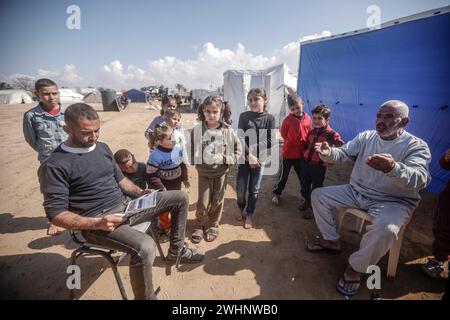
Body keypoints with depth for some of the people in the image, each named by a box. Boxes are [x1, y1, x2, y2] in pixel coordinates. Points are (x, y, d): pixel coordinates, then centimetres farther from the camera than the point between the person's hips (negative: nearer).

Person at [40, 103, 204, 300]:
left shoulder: (102, 148, 10)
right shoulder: (56, 165, -13)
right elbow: (56, 214, -15)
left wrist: (139, 192, -1)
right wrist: (97, 223, -27)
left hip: (125, 205, 8)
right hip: (96, 221, -7)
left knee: (180, 198, 4)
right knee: (145, 247, -36)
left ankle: (176, 250, 21)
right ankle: (146, 297, -6)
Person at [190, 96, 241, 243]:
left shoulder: (227, 130, -9)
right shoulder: (197, 129, -8)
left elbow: (237, 149, 0)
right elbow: (191, 148, 3)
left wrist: (227, 159, -12)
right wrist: (196, 161, -6)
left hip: (221, 171, 0)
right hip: (203, 171, 0)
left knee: (217, 201, 13)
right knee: (203, 203, 5)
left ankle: (213, 226, 35)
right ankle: (199, 226, 30)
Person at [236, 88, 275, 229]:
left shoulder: (269, 118, -4)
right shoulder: (244, 116, -2)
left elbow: (270, 141, -8)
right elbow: (240, 138, -9)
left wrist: (256, 156, -14)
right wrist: (249, 155, -18)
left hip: (260, 158, 0)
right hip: (244, 157, 1)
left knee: (254, 189, 9)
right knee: (240, 187, 6)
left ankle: (249, 215, 27)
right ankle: (240, 207, 36)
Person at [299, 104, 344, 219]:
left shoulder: (332, 134, -13)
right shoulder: (311, 132, 5)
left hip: (319, 166, -5)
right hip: (306, 163, 6)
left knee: (316, 188, 9)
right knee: (304, 185, 18)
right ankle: (307, 201, 41)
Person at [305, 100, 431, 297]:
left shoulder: (416, 146, -13)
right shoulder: (365, 137, 2)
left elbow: (419, 179, -28)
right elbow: (343, 153, -5)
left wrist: (393, 168, -51)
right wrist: (328, 153, -30)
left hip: (393, 201, -5)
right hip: (356, 191, 5)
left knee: (385, 230, -36)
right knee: (318, 195, -2)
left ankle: (356, 267, -8)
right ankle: (331, 241, 13)